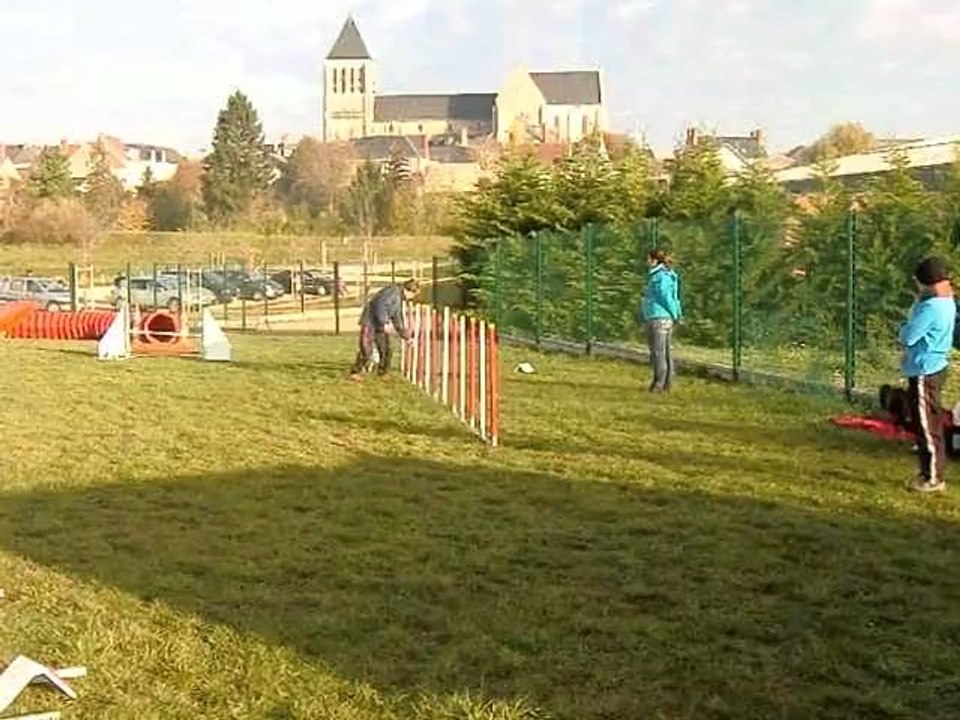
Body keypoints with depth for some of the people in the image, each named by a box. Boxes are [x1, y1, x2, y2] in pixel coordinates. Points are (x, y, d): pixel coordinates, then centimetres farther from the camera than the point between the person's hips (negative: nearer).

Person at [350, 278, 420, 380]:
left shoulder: (399, 299, 15)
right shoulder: (394, 291, -15)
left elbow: (397, 319, 22)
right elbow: (380, 304, -27)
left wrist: (406, 335, 23)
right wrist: (384, 322, -25)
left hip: (380, 324, 10)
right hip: (369, 322, -10)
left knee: (385, 349, 8)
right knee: (367, 349, -12)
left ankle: (383, 373, 19)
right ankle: (355, 372, -1)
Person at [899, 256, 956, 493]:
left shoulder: (932, 307, -24)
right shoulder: (946, 301, 8)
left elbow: (907, 337, -20)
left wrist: (904, 328, 0)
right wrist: (919, 303, -1)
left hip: (925, 372, -10)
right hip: (932, 367, 10)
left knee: (927, 426, -1)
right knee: (927, 425, 18)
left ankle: (933, 478, 7)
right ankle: (930, 473, 27)